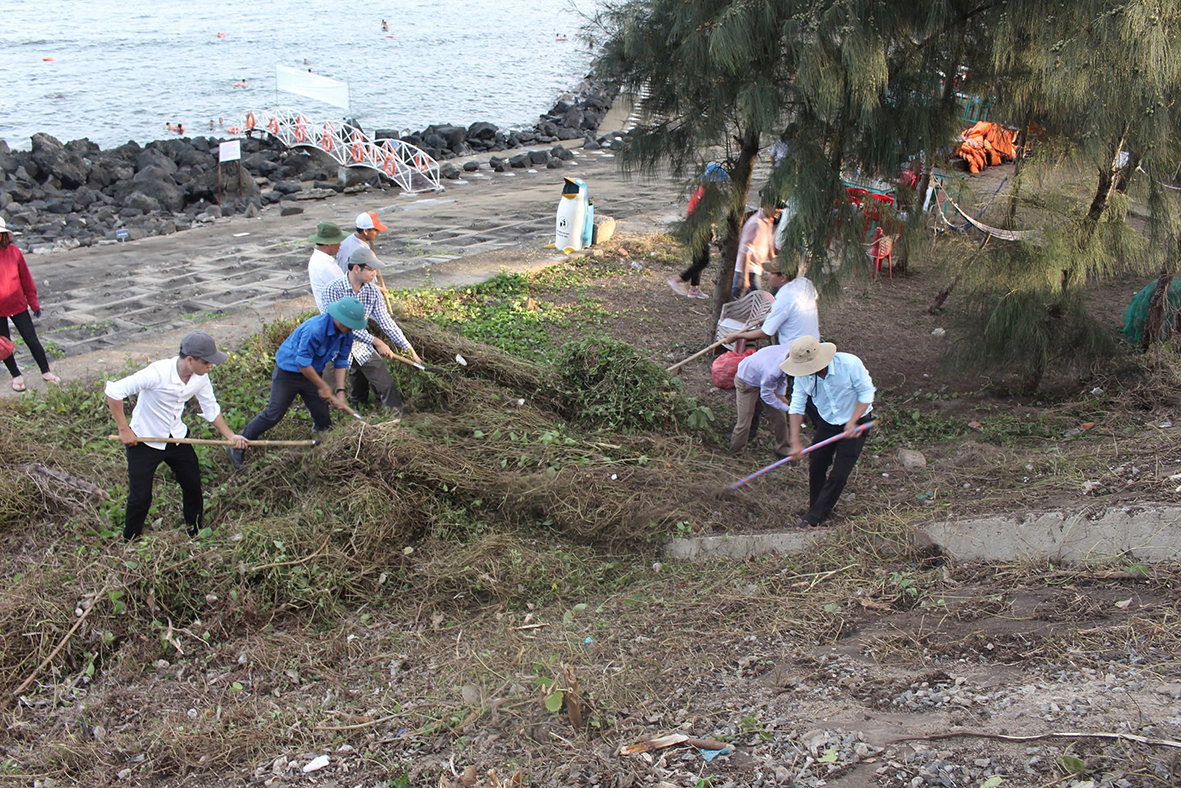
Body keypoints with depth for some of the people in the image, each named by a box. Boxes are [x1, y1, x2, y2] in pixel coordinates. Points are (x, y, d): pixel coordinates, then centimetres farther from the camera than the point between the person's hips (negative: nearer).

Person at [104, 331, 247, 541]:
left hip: (177, 437, 6)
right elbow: (113, 391, -27)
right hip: (143, 441, -6)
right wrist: (124, 430, -22)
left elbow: (211, 408, 5)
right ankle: (129, 543, 20)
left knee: (193, 485, 12)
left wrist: (229, 435, -4)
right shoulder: (158, 373, -32)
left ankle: (196, 532, 34)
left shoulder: (200, 377, -12)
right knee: (141, 497, -2)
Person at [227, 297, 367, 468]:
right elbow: (303, 363, -30)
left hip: (312, 372, 7)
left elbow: (341, 362, 0)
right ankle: (237, 447, 8)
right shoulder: (315, 329, -34)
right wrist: (323, 386, -19)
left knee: (322, 416, 3)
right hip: (288, 372, -6)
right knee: (273, 415, -4)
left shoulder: (346, 333, -10)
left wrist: (340, 391, -10)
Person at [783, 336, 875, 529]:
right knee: (816, 466, 7)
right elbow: (796, 408, -10)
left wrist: (852, 422, -25)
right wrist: (795, 443, -15)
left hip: (855, 424, -4)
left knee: (839, 473, -7)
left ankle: (815, 517, 3)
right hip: (827, 424, 4)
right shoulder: (803, 375, -17)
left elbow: (867, 393, -17)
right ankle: (815, 508, 29)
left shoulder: (850, 364, -29)